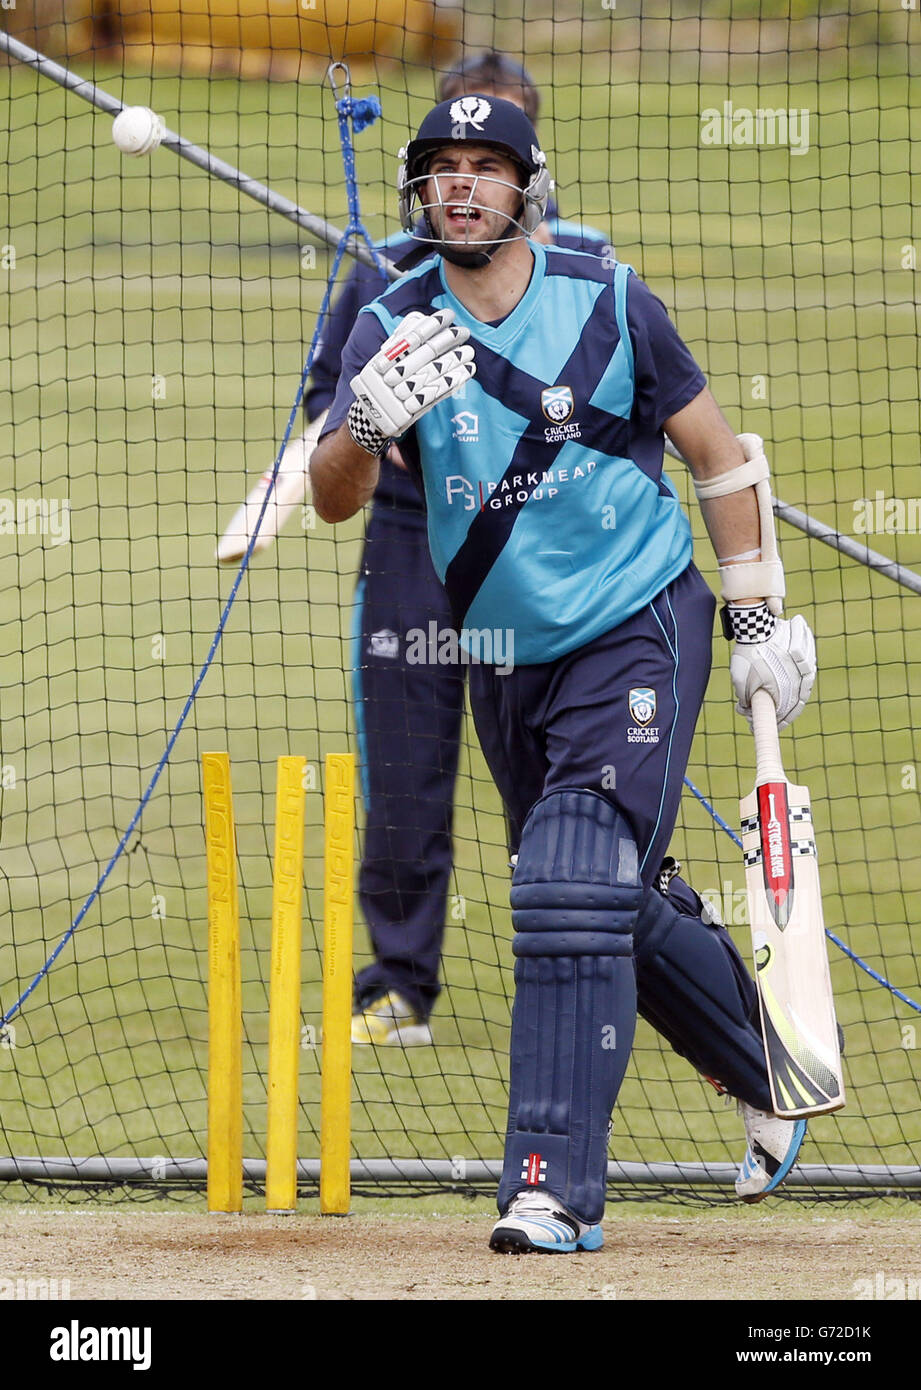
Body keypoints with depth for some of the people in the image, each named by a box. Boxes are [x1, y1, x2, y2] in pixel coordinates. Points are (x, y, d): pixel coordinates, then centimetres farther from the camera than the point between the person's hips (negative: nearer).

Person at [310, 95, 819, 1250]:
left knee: (572, 891, -18)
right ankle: (769, 1077, 40)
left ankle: (556, 1187, -19)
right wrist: (370, 421, -37)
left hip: (637, 639, -4)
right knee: (613, 912, 16)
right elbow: (332, 499, -16)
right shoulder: (392, 331, -5)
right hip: (506, 666, 4)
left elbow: (717, 451, 2)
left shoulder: (606, 302, -9)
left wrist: (758, 616, 0)